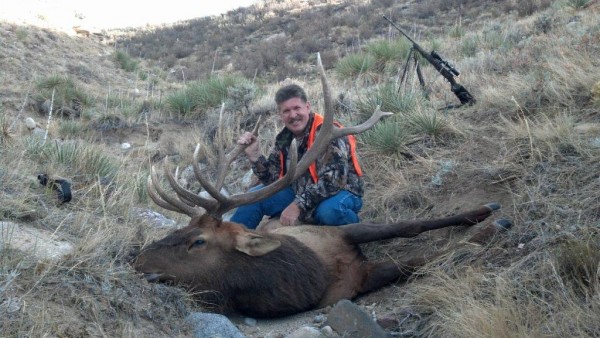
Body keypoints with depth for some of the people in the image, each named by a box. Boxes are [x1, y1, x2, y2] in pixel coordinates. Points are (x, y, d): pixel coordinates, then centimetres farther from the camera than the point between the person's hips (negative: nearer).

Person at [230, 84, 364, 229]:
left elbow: (333, 181, -30)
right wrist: (254, 156, -15)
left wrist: (298, 205, -29)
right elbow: (272, 178, 1)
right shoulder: (285, 138, 0)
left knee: (329, 210, -39)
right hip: (303, 194, 7)